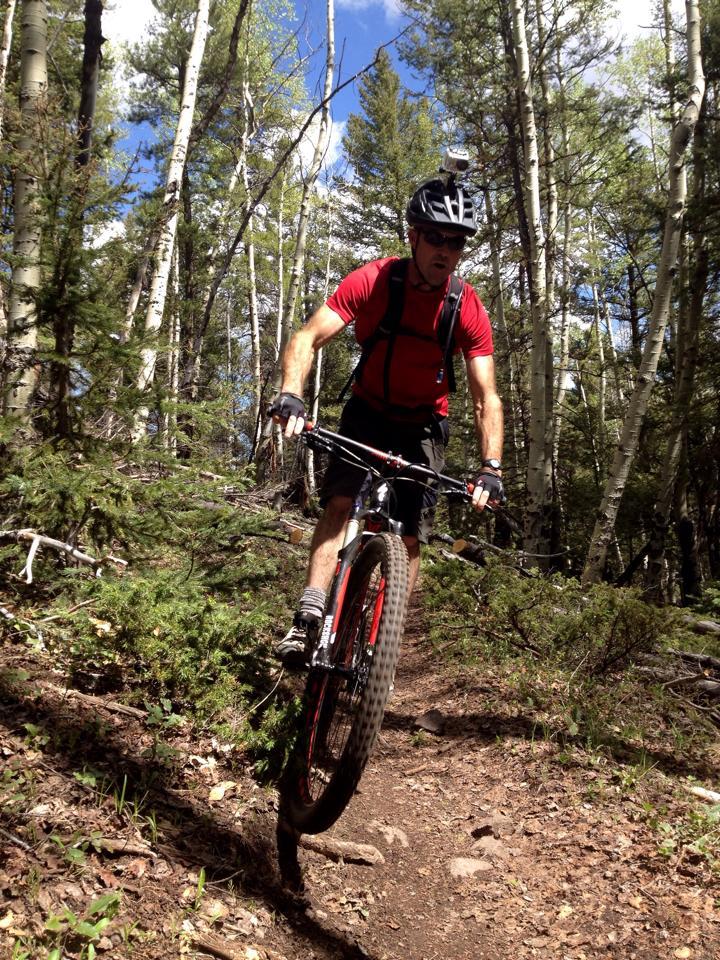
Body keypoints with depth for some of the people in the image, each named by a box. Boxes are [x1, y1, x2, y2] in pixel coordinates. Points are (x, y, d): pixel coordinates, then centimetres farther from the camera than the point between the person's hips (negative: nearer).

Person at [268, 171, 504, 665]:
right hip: (367, 411, 0)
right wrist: (291, 394, -44)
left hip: (423, 424, 1)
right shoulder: (372, 281, -21)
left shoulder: (469, 311, -19)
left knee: (411, 537, -5)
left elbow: (486, 398, -18)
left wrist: (492, 468, -31)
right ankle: (308, 617, -23)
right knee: (339, 502, -22)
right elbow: (308, 338, -25)